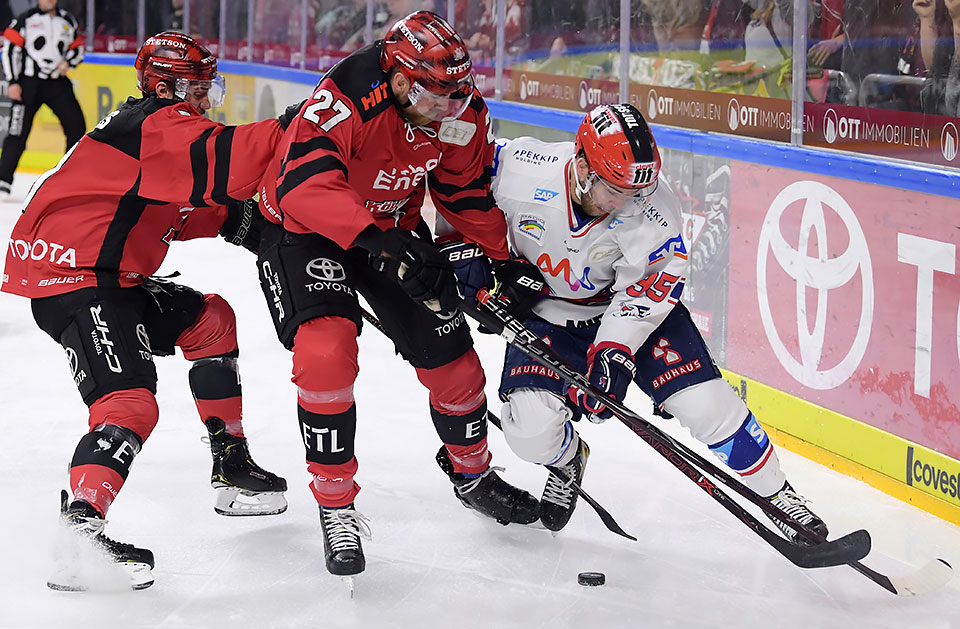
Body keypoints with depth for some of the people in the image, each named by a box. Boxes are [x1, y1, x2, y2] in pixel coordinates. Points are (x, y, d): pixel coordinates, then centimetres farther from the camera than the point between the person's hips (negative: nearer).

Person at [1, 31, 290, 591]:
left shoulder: (163, 126, 22)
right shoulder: (160, 125, -12)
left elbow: (186, 210, 23)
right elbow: (221, 164, -28)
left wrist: (235, 219, 6)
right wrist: (288, 132, -20)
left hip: (112, 277, 11)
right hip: (72, 278, -11)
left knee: (209, 319, 22)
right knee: (129, 402, -25)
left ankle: (231, 466, 28)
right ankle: (80, 525, -40)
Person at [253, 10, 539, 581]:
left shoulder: (461, 114, -15)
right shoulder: (344, 100, -35)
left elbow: (469, 196, 2)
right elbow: (306, 184, -46)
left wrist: (506, 260, 2)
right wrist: (382, 243, -55)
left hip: (395, 228, 5)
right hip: (304, 228, -5)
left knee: (451, 357, 5)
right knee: (327, 349, -27)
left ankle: (472, 473, 35)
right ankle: (336, 505, -11)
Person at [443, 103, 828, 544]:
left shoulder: (652, 204, -26)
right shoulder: (521, 171, -27)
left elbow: (654, 279, -24)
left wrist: (615, 350, -33)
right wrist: (461, 247, -14)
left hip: (634, 305, 0)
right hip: (543, 308, 0)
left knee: (705, 403, -14)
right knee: (531, 430, -19)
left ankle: (777, 494, 8)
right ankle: (567, 460, 20)